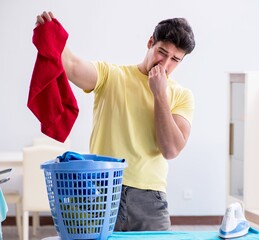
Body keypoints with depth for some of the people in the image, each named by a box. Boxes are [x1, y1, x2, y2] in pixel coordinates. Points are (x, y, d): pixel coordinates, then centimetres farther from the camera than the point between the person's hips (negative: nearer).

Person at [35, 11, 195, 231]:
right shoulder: (110, 75, 3)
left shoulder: (181, 96, 5)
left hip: (149, 199, 1)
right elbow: (72, 66, -18)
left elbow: (171, 150, -8)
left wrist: (160, 94, -10)